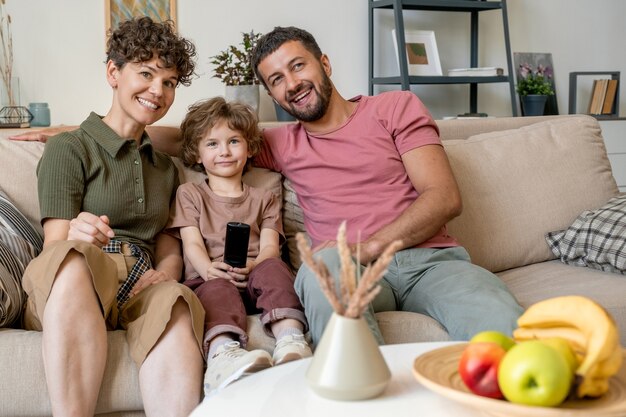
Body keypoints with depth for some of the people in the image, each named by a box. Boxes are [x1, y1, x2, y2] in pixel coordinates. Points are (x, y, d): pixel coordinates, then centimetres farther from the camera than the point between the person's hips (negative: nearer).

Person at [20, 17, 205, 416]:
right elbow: (56, 244, -4)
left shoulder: (165, 167, 25)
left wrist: (164, 274, -7)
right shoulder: (69, 148, 7)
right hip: (64, 294, -3)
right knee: (74, 259, -40)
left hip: (142, 290, 3)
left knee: (175, 302, -35)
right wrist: (76, 237, -29)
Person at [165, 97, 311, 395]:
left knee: (273, 268, -32)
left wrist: (255, 264, -17)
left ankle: (291, 342, -54)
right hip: (209, 280, -1)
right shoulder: (189, 194, 23)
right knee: (219, 289, -36)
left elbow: (270, 246, 10)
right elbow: (192, 243, 7)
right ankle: (223, 353, -66)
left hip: (253, 279, 2)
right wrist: (209, 268, -18)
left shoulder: (263, 198, 27)